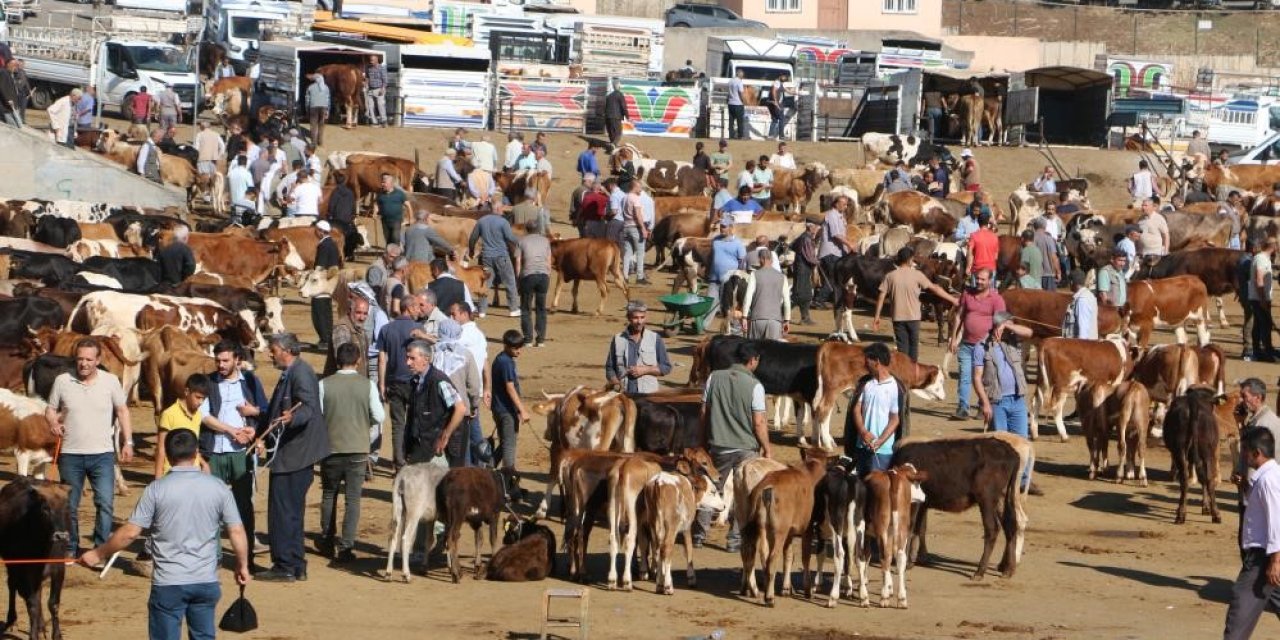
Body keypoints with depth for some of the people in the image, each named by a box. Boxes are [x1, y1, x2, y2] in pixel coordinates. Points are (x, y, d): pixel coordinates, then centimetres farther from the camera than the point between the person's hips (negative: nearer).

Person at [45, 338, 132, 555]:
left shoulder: (110, 381, -3)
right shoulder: (62, 381, -2)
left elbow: (122, 411, 7)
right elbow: (50, 409, 8)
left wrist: (128, 442, 2)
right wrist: (53, 422, -14)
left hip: (102, 455, -1)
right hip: (70, 455, 1)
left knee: (105, 503, -9)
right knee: (69, 505, 9)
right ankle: (70, 549, 23)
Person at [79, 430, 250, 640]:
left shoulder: (156, 489, -9)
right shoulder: (217, 488, -1)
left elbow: (130, 532, -8)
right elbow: (237, 531, 0)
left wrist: (98, 554, 5)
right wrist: (243, 566, 15)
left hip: (168, 583, -3)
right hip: (206, 581, 3)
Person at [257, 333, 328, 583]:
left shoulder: (300, 373, -15)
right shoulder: (289, 373, 17)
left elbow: (309, 407, -27)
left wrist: (292, 417, -45)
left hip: (294, 454, -11)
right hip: (290, 453, 11)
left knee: (284, 510, -7)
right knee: (292, 512, 14)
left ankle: (285, 567, -4)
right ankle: (296, 566, 20)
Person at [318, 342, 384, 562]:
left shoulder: (324, 385, -7)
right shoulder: (368, 385, -7)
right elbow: (379, 417, -5)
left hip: (331, 447, 1)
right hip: (358, 449, -1)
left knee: (329, 495, 18)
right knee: (353, 498, 4)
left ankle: (327, 541, 27)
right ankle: (346, 547, -2)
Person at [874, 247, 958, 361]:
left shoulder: (890, 276, -1)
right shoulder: (917, 275, -6)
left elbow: (881, 297, -1)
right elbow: (934, 288, -4)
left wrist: (877, 317, 7)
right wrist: (952, 299, 4)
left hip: (898, 317, 1)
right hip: (913, 317, -1)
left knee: (902, 347, 6)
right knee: (913, 345, 11)